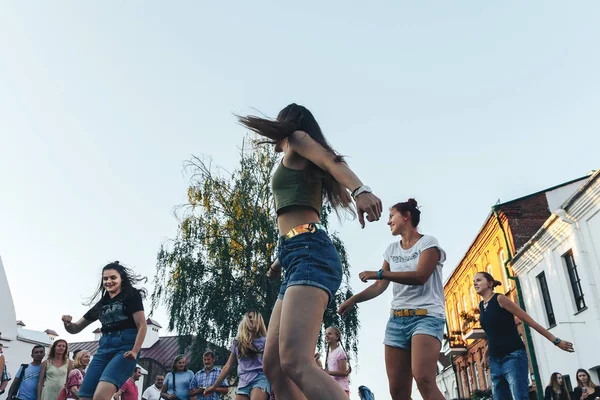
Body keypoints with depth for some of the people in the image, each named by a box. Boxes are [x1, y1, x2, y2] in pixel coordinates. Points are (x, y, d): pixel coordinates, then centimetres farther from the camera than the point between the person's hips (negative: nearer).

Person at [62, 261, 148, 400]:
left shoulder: (131, 295, 5)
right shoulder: (101, 304, 21)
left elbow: (142, 325, -3)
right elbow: (75, 329, 25)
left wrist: (135, 351, -18)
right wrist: (67, 323, 1)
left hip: (125, 346, -6)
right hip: (104, 348, 6)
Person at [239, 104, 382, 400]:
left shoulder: (297, 138, 9)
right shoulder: (302, 167, 33)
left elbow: (331, 160, -13)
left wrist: (360, 189, -33)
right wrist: (280, 261, 48)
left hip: (308, 253, -10)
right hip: (301, 257, 10)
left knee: (296, 364, -27)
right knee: (274, 367, 6)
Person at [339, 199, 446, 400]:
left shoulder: (428, 242, 0)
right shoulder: (391, 250, 17)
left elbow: (420, 276, -16)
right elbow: (380, 287, 13)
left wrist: (379, 273, -17)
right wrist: (353, 300, -2)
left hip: (426, 316, -6)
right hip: (397, 319, 6)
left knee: (423, 379, -28)